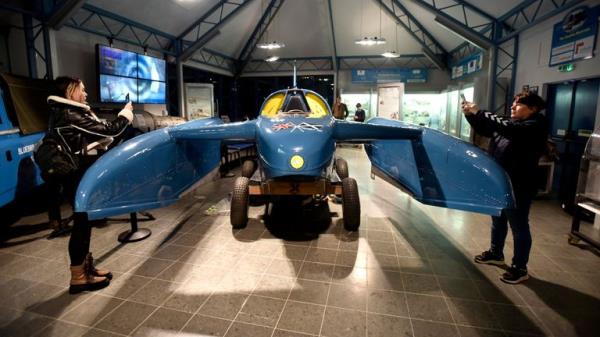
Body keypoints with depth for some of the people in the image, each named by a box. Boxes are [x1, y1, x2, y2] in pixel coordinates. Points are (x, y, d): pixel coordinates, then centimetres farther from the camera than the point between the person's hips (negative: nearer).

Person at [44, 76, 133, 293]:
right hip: (78, 177, -10)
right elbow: (108, 130, -20)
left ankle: (86, 267, 28)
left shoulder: (63, 113, 13)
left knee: (84, 221, 16)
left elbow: (95, 134, 12)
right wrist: (126, 113, -4)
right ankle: (78, 277, 9)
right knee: (82, 223, -2)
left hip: (77, 174, 10)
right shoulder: (70, 115, -18)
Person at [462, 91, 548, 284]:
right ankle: (496, 254, 38)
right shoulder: (512, 124, 12)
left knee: (519, 227, 4)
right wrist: (471, 115, -1)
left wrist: (479, 112, -29)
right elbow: (484, 130, 15)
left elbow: (506, 128, -31)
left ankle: (520, 268, 18)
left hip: (518, 187, -9)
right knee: (497, 221, 21)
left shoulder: (535, 126, -14)